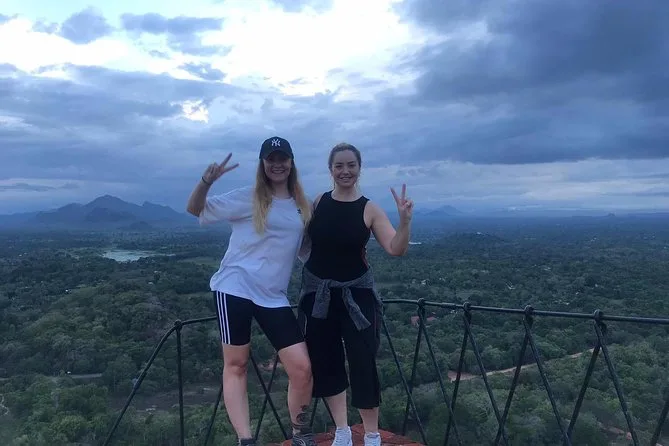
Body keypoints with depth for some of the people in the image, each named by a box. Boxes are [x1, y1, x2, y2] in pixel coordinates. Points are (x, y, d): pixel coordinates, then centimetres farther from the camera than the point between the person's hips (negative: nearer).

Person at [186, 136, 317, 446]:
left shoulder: (302, 205, 10)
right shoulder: (247, 198, -2)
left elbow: (306, 245, 23)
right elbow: (195, 210, 0)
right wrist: (206, 182, -19)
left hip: (274, 296, 3)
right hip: (235, 288, -3)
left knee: (302, 368, -2)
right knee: (236, 365, 2)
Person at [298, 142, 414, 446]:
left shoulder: (369, 210, -8)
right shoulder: (317, 203, -2)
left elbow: (396, 249, -16)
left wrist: (405, 220, -31)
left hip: (356, 293, -2)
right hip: (317, 292, 3)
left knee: (363, 363, 0)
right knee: (324, 362, 11)